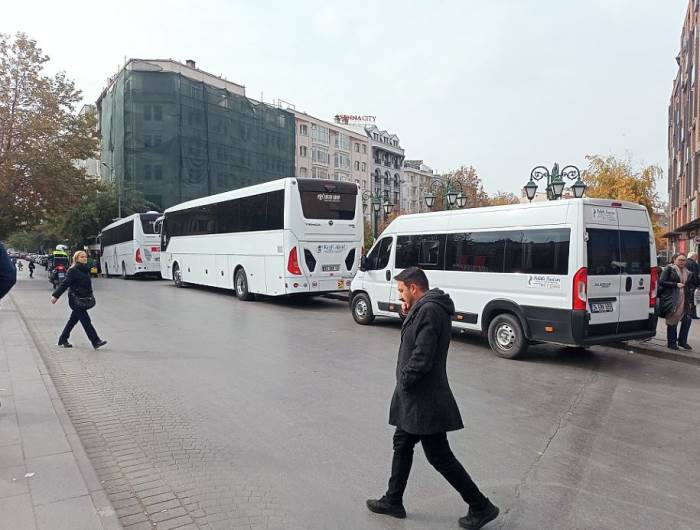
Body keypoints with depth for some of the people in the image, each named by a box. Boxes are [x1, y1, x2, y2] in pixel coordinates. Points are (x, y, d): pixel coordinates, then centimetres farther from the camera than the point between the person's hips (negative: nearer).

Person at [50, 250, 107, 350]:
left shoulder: (86, 270, 12)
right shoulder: (73, 270, -11)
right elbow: (64, 284, -12)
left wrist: (90, 296, 17)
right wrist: (55, 295, -13)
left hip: (83, 299, 8)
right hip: (75, 299, -8)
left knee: (73, 320, 15)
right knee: (86, 320, -8)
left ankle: (62, 341, 27)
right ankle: (96, 341, -8)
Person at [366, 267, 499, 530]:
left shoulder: (429, 310, -22)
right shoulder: (426, 308, 11)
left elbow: (422, 357, -27)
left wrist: (404, 380, -12)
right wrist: (409, 317, 2)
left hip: (424, 399, -10)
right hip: (416, 398, 10)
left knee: (439, 456, 2)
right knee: (402, 445, 19)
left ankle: (481, 507, 17)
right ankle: (393, 501, 33)